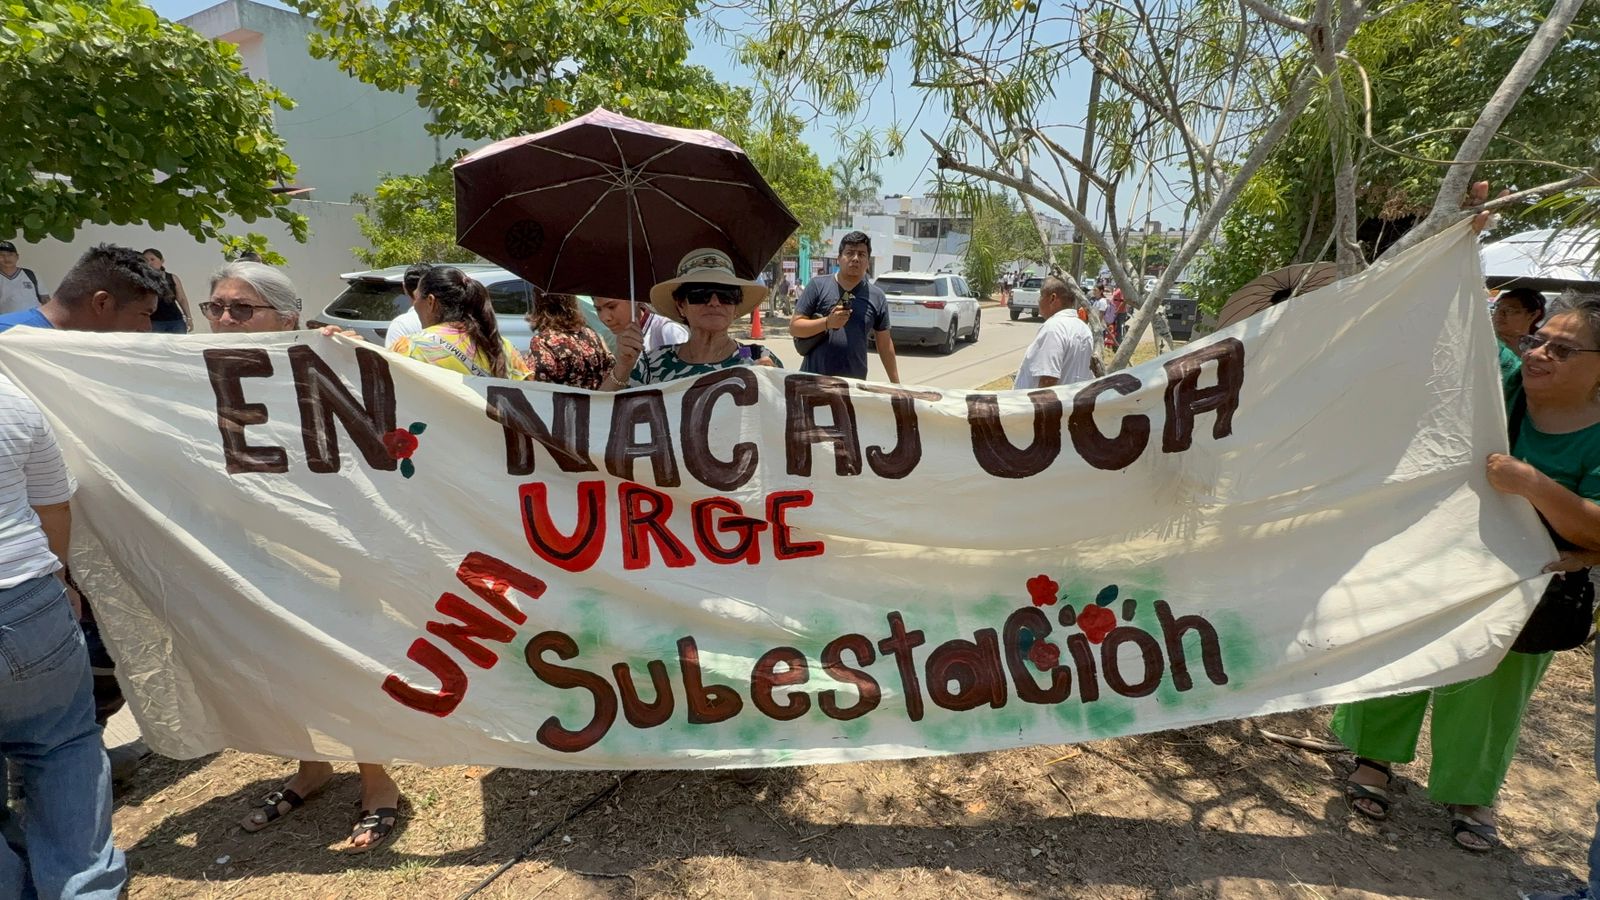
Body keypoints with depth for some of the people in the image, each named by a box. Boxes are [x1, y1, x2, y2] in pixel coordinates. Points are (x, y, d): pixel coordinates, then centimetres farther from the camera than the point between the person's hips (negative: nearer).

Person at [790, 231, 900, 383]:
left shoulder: (877, 297, 8)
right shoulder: (818, 285, 1)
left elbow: (885, 345, 13)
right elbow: (794, 327, -1)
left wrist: (896, 384, 13)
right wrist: (827, 322, -17)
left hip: (855, 384, 1)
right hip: (813, 379, -1)